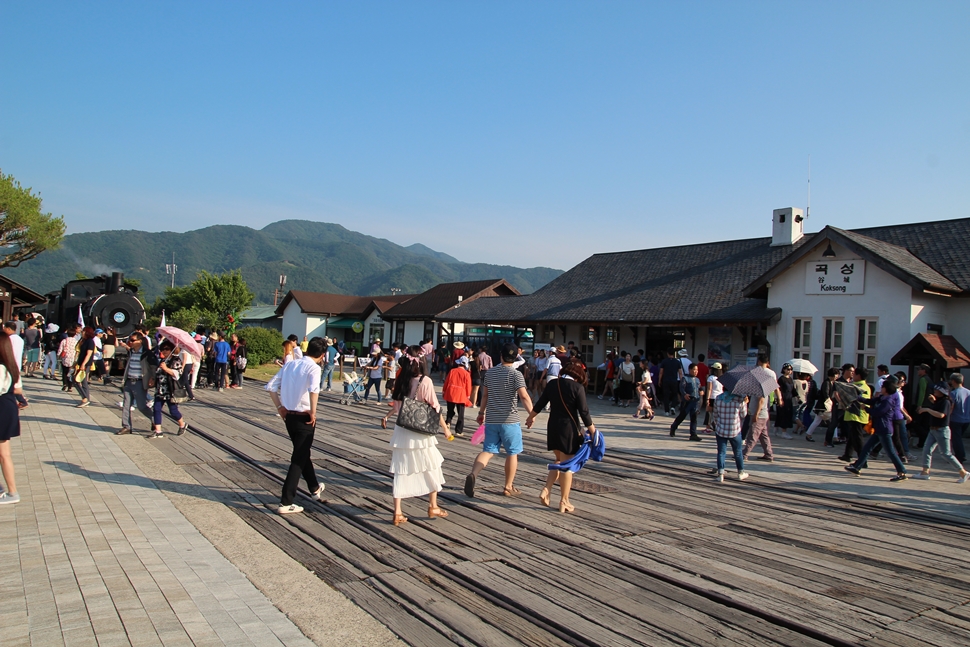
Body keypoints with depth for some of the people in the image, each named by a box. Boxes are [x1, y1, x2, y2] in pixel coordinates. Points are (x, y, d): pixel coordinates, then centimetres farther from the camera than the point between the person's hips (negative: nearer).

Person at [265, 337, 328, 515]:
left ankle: (315, 488, 42)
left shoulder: (290, 364, 7)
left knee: (303, 453, 23)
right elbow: (314, 390, -32)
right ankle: (286, 503, 2)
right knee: (298, 459, 2)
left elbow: (271, 386, 6)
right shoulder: (313, 367, -12)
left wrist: (280, 407, 11)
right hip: (304, 418, -7)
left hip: (289, 416, 7)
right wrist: (313, 412, -21)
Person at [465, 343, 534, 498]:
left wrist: (482, 412, 24)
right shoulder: (516, 374, -9)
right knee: (512, 453, 10)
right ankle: (509, 487, 16)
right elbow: (524, 396, -20)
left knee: (488, 451, 7)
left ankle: (473, 474, -17)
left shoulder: (490, 373, 7)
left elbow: (485, 395, 14)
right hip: (509, 420, -4)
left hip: (491, 419, 4)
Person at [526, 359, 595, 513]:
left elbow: (540, 404, 11)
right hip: (569, 428, -5)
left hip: (553, 427, 5)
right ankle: (564, 502, 9)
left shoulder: (552, 384, 3)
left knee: (559, 461, 20)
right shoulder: (577, 387, -12)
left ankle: (546, 490, 8)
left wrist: (531, 417, 27)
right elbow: (584, 411, -12)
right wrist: (592, 430, -1)